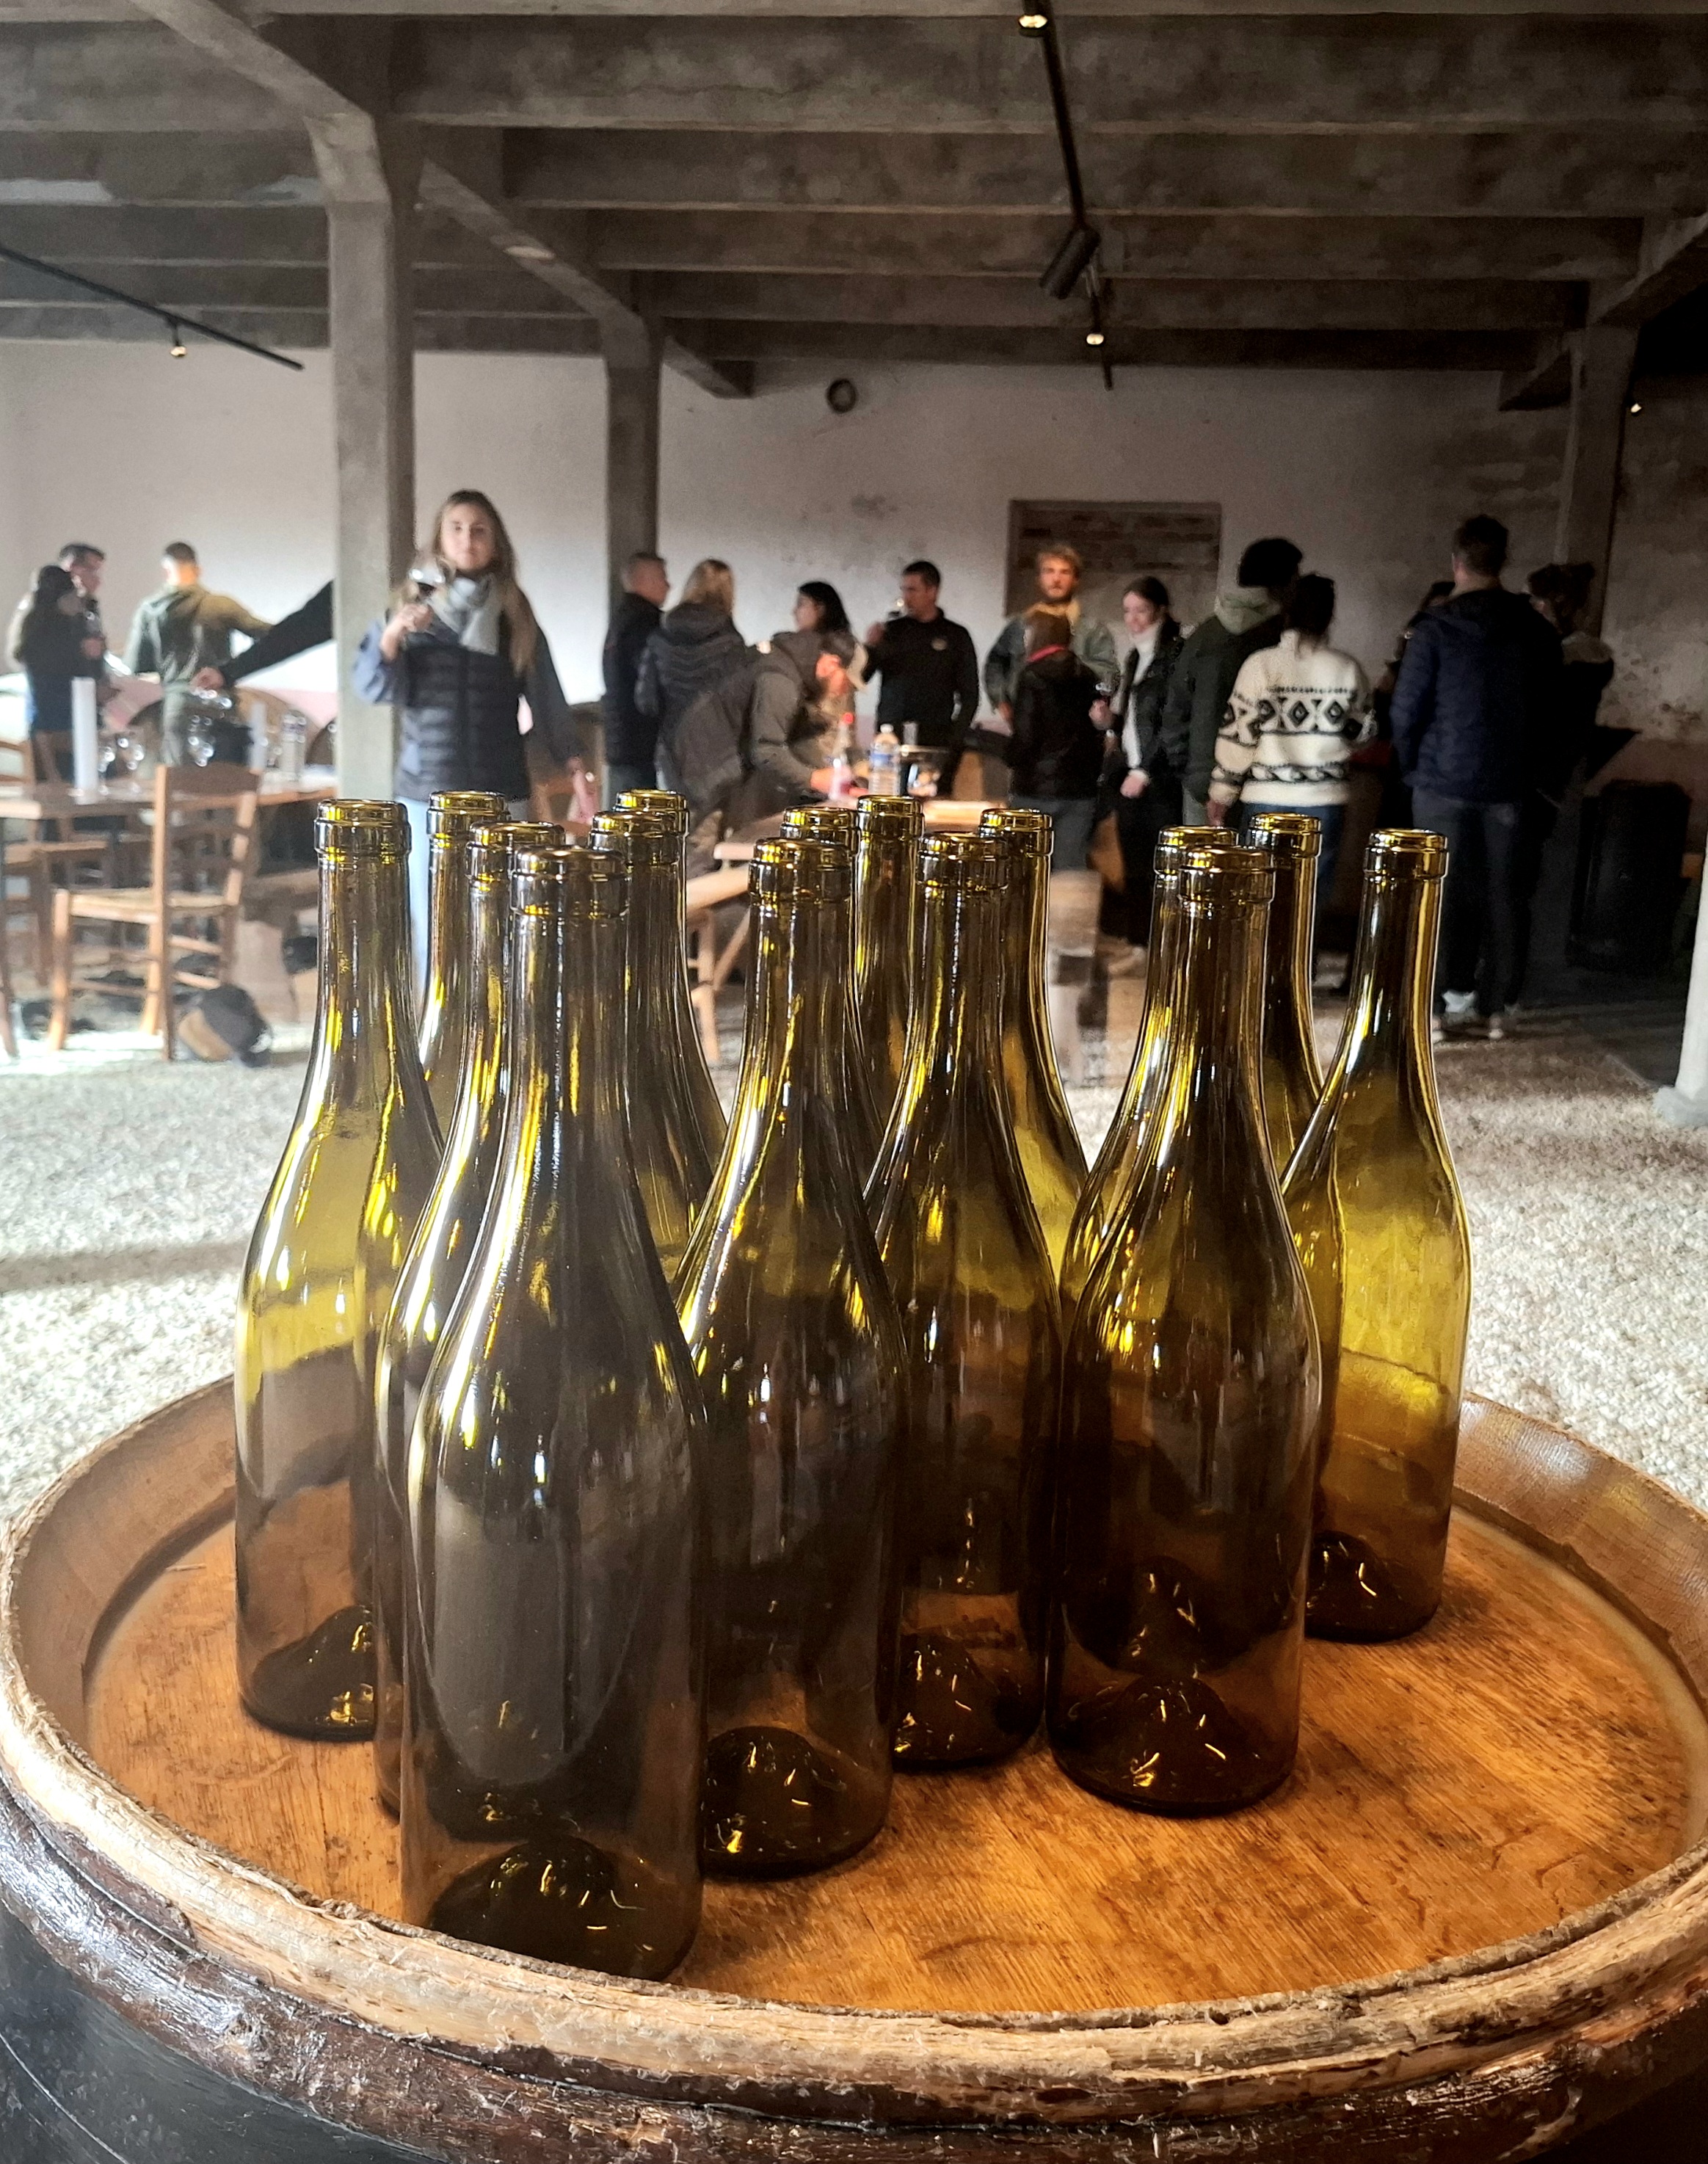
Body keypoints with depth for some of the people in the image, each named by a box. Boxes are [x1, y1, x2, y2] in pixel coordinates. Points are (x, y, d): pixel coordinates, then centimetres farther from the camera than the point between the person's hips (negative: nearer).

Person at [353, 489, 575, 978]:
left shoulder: (515, 616, 9)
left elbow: (546, 696, 7)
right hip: (427, 791, 0)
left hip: (500, 791, 1)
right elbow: (375, 688, -1)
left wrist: (571, 761, -1)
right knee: (432, 921, 1)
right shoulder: (415, 606, 6)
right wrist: (391, 638, -19)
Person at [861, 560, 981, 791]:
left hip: (936, 744, -2)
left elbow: (969, 695, 8)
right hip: (890, 739, 2)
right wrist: (869, 648, -8)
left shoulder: (956, 636, 8)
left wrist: (954, 742, -2)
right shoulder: (892, 631, 12)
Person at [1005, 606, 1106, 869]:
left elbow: (1026, 737, -12)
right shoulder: (1088, 676, 10)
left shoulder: (1032, 676, -7)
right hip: (1081, 788, 5)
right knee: (1072, 868, 3)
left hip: (1037, 788, -5)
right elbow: (1098, 731, 13)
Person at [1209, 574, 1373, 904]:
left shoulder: (1261, 664, -7)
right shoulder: (1348, 669, -1)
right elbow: (1364, 731, 8)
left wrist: (1220, 796, 2)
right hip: (1325, 803, 1)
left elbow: (1238, 735, -6)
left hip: (1266, 802, -1)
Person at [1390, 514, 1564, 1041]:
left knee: (1448, 889, 4)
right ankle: (1497, 1005, 13)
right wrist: (1527, 766, 17)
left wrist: (1410, 763, 5)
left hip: (1444, 780, -3)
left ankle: (1456, 997, 3)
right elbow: (1549, 710, 8)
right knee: (1502, 893, 9)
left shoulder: (1436, 628, -9)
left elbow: (1408, 708, -9)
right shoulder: (1538, 631, 4)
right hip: (1510, 781, 3)